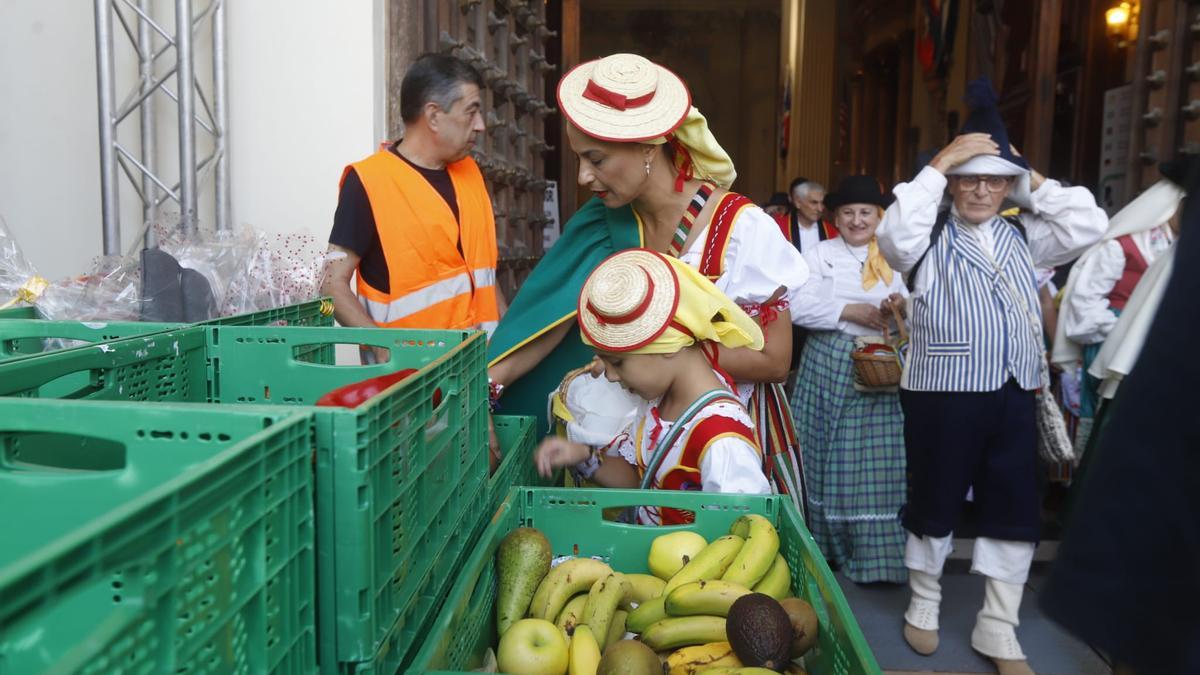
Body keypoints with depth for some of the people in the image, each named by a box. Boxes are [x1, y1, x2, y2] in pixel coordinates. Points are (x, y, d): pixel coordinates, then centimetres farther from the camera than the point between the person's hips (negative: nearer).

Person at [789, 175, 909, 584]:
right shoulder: (819, 254, 5)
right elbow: (799, 307, -7)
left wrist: (903, 307, -15)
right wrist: (850, 312, -16)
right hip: (829, 365, -1)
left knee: (875, 462, -1)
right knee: (826, 457, 5)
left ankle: (876, 557, 7)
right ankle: (825, 548, 19)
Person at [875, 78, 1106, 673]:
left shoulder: (1022, 237, 12)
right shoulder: (930, 238, -4)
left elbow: (1089, 225, 5)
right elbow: (894, 237, -24)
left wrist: (1033, 180, 3)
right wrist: (939, 163, -19)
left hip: (1014, 395, 6)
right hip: (942, 393, -5)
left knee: (1015, 511, 10)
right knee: (935, 504, 8)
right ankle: (923, 607, 29)